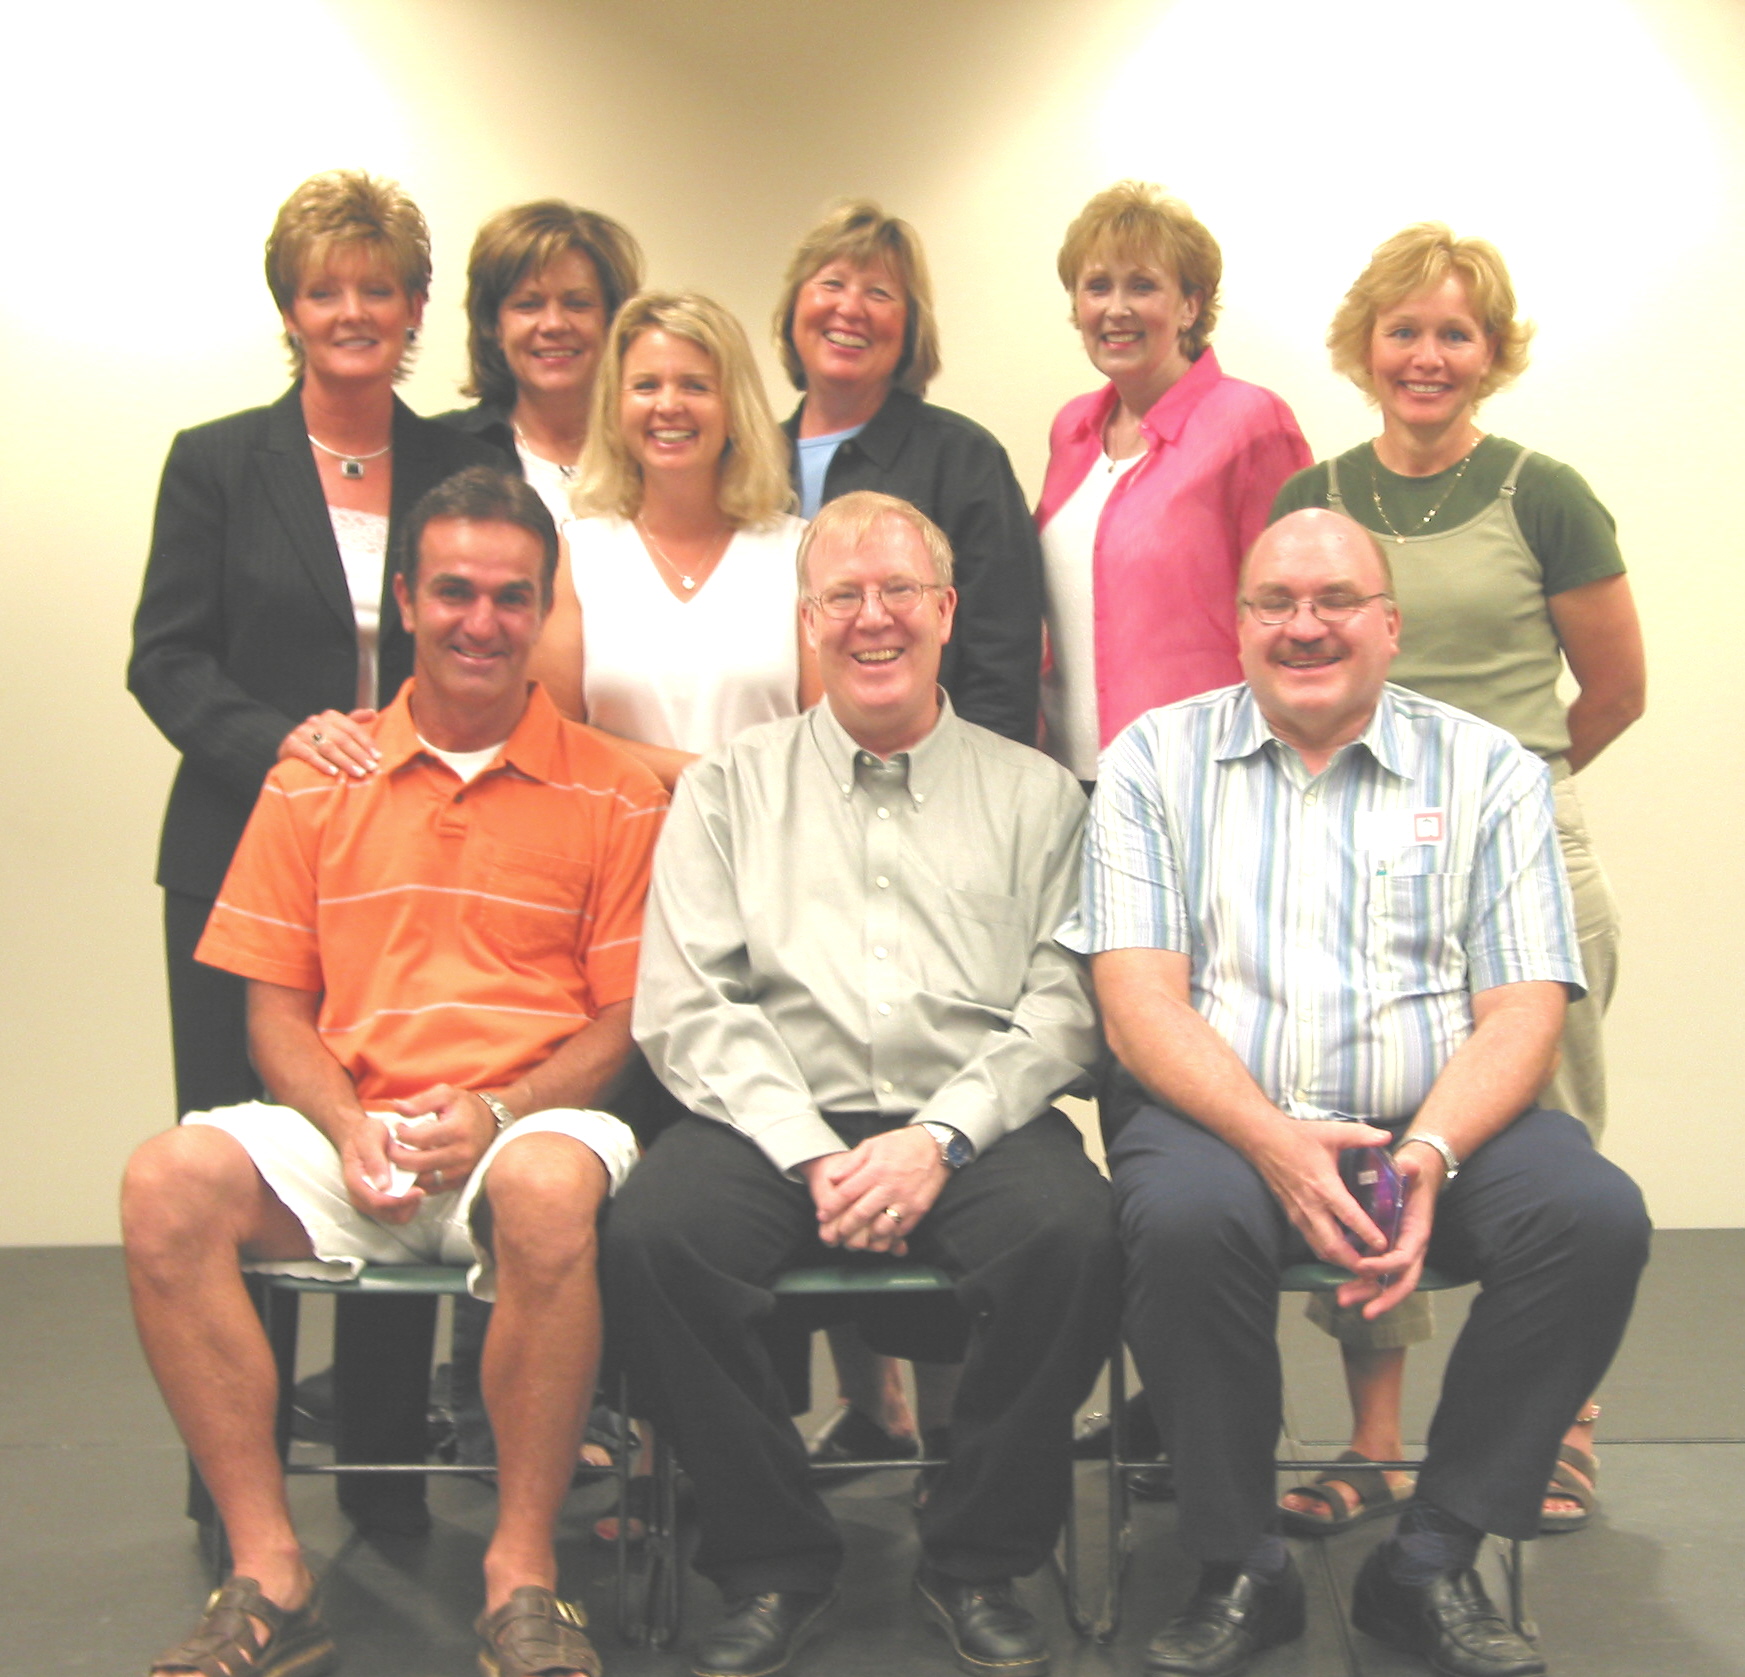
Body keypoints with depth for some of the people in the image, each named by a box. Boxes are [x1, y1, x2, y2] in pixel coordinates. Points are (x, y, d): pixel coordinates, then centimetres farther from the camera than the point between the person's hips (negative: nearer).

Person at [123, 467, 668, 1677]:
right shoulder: (316, 781, 13)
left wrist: (497, 1114, -14)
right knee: (170, 1183, -26)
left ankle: (523, 1576, -21)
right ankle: (268, 1575, -19)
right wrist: (347, 1124, -8)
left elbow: (627, 1020, 3)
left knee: (550, 1191, -38)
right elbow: (276, 1007, 12)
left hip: (531, 1122, -2)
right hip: (347, 1134, 3)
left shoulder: (614, 794, 6)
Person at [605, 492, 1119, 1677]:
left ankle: (980, 1563, -8)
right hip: (777, 1121, 1)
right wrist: (813, 1156, -10)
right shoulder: (729, 789, 15)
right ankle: (774, 1564, -8)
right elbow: (685, 1008, 4)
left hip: (974, 1123, 0)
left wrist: (940, 1139, -12)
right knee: (651, 1237, -29)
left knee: (1072, 1236, -31)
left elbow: (1062, 1011, 4)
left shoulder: (1034, 794, 15)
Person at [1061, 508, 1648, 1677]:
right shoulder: (1157, 759, 9)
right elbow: (1138, 1000, -2)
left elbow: (1523, 1012, 1)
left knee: (1594, 1216, -27)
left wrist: (1427, 1160, -18)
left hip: (1440, 1129, 2)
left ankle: (1431, 1565, -10)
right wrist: (1273, 1141, -19)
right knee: (1183, 1218, -34)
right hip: (1228, 1122, -1)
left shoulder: (1490, 771, 10)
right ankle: (1243, 1571, -12)